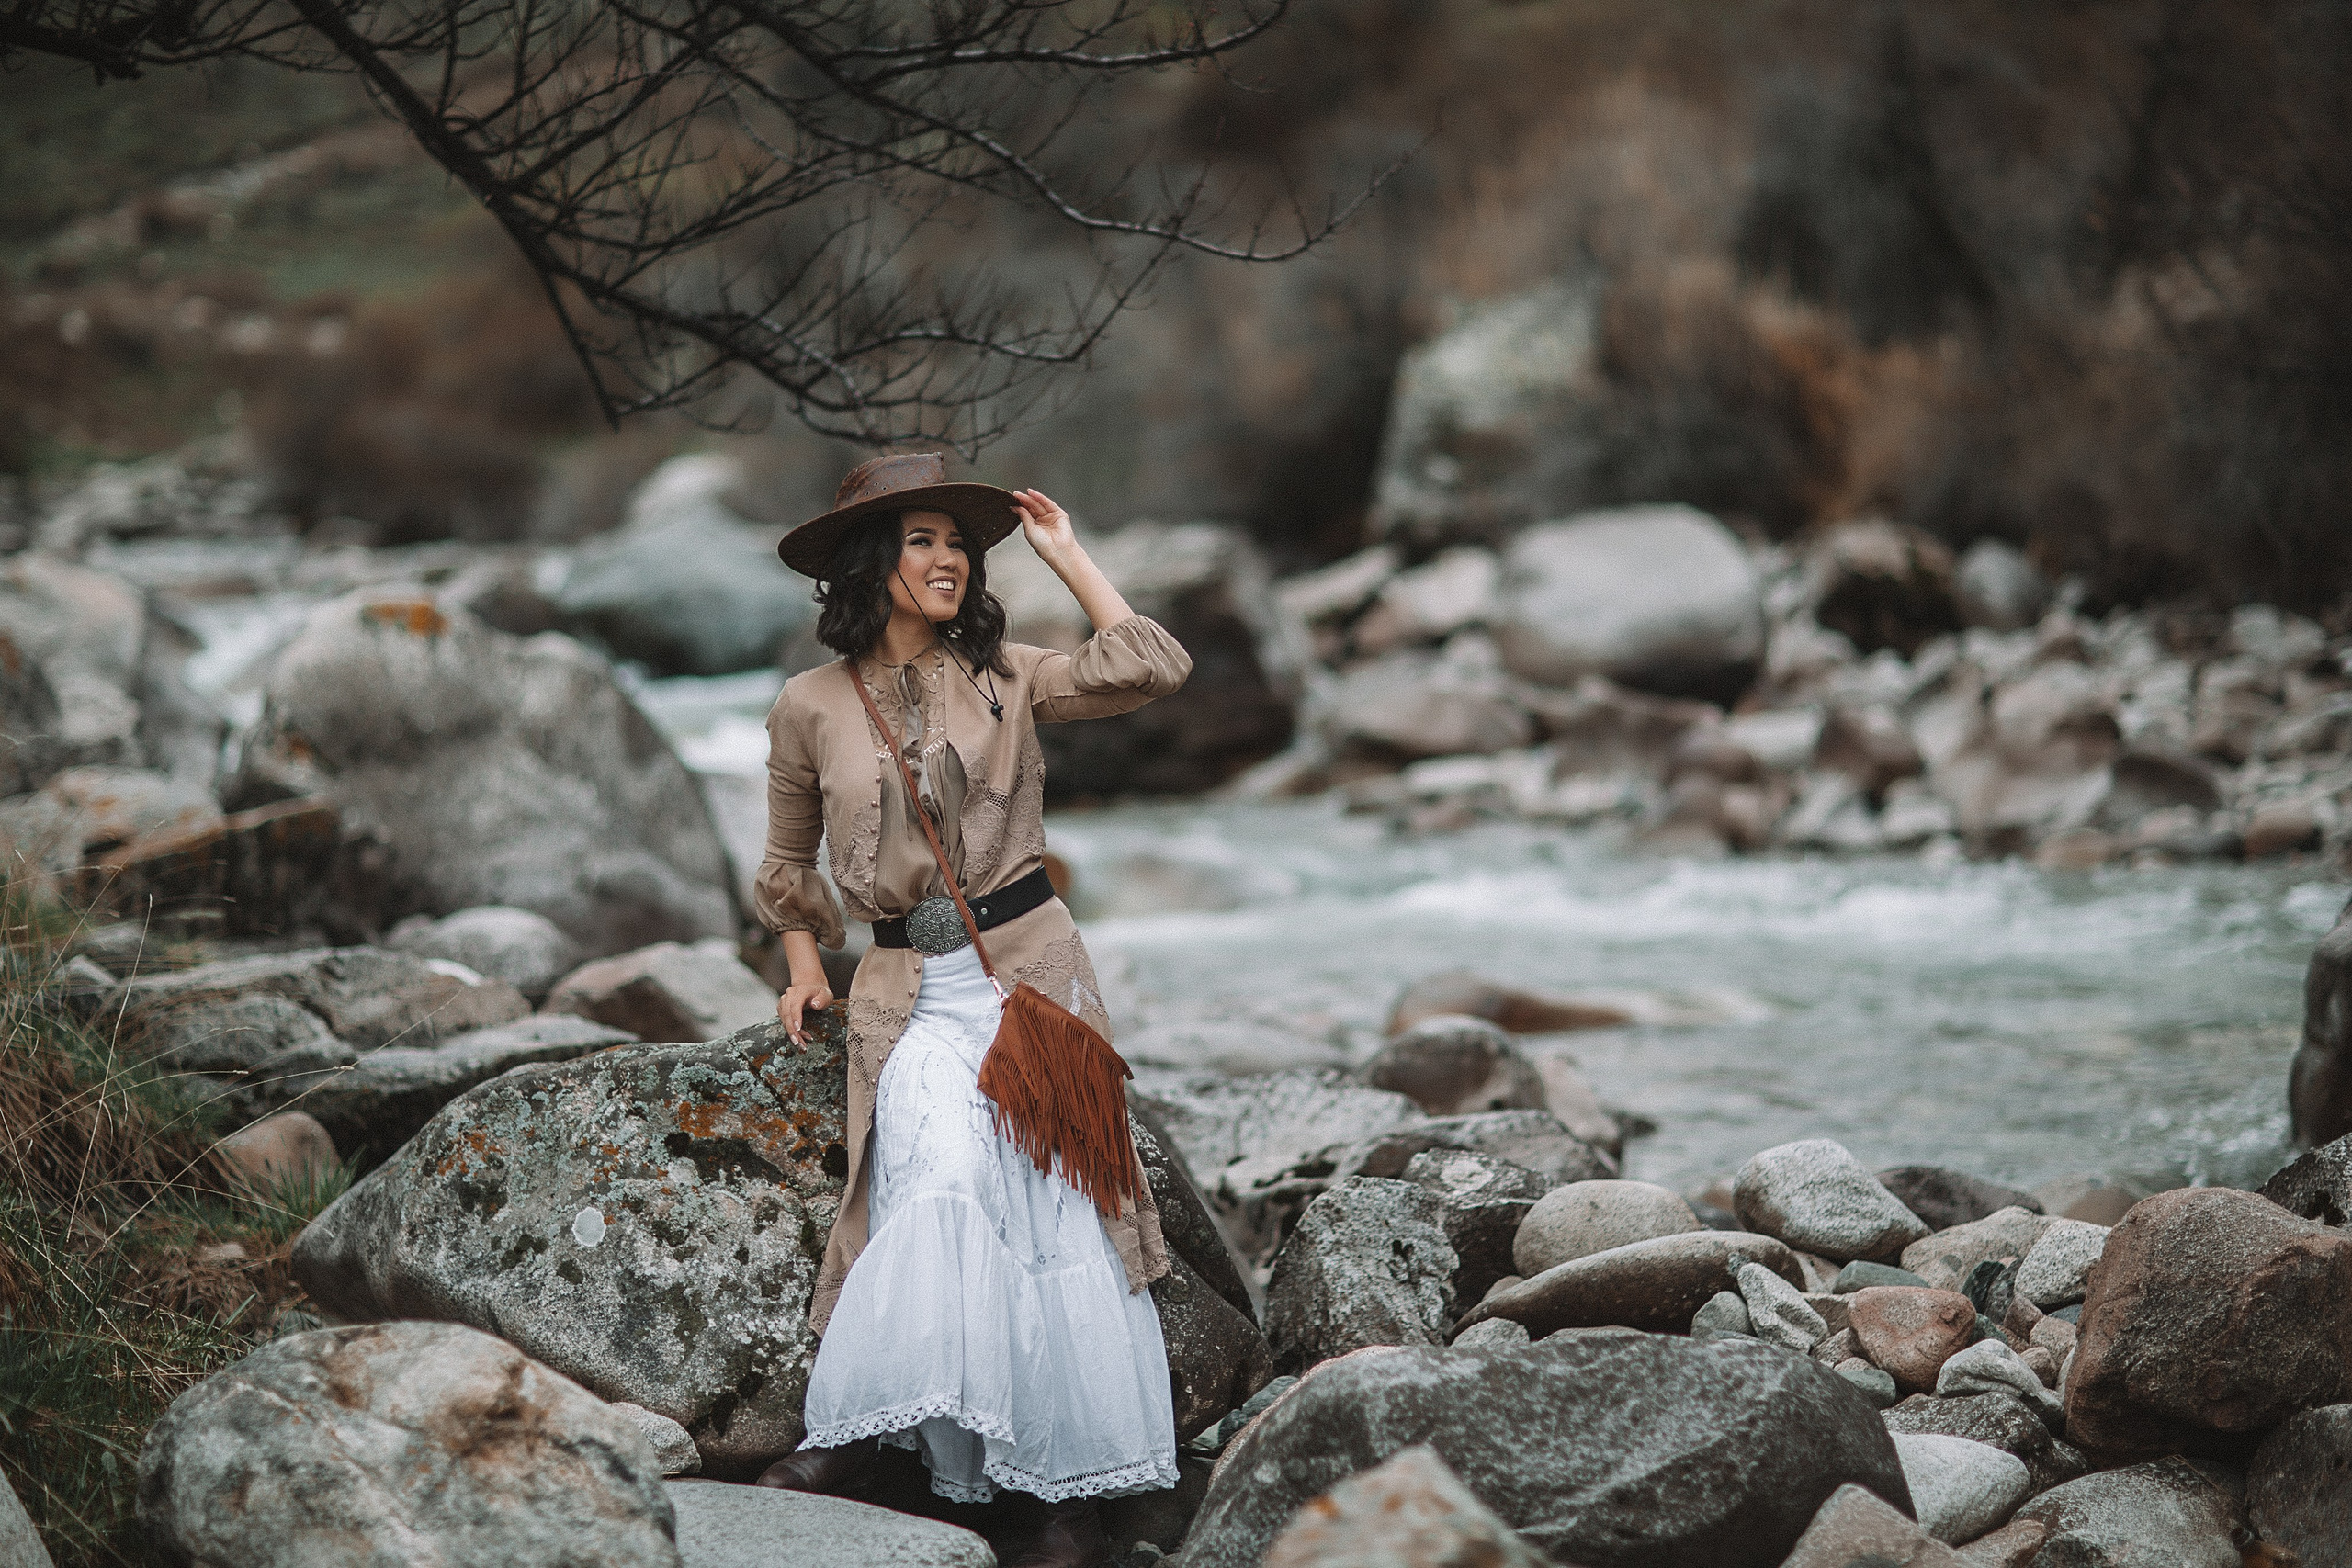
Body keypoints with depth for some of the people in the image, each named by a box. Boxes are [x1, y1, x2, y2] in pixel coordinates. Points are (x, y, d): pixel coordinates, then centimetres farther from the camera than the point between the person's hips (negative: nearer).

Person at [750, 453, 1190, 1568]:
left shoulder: (1004, 678, 7)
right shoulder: (811, 706, 7)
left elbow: (1153, 671, -7)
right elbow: (788, 860, 21)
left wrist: (1064, 554, 0)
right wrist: (803, 965, 10)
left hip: (1031, 962, 1)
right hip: (912, 986, -1)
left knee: (1061, 1204, -8)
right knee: (940, 1178, -28)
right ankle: (848, 1436, -26)